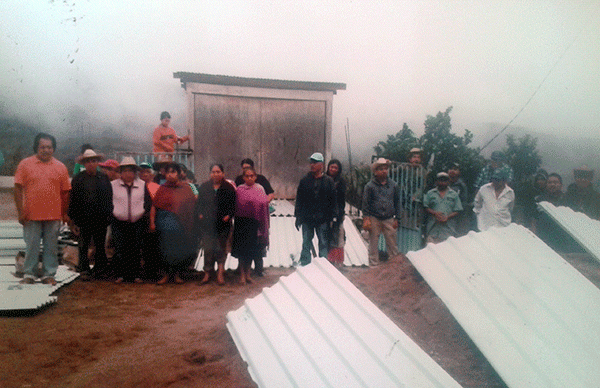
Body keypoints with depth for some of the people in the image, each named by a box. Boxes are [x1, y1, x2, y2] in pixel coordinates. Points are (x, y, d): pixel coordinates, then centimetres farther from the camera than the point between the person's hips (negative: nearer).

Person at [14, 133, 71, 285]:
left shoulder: (60, 167, 8)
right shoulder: (25, 164, 4)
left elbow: (65, 192, 10)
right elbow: (18, 189, 1)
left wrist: (65, 213, 9)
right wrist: (20, 211, -5)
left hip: (53, 215, 1)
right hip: (31, 215, -1)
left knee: (51, 246, 7)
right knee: (31, 246, 6)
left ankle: (49, 274, 17)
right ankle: (29, 274, 20)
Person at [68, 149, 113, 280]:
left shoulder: (104, 178, 9)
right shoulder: (78, 178, 5)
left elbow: (109, 197, 10)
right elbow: (73, 199, 3)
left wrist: (109, 215, 3)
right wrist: (73, 219, -1)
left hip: (101, 218, 1)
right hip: (84, 219, -1)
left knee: (100, 245, 7)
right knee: (83, 246, 5)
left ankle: (100, 270, 16)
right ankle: (84, 270, 14)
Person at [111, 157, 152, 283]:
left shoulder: (142, 185, 9)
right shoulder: (113, 185, 7)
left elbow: (148, 202, 11)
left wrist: (143, 212, -1)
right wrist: (113, 212, 1)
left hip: (138, 223, 1)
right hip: (119, 223, 0)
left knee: (136, 250, 3)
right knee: (119, 250, -2)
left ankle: (136, 275, 10)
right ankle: (120, 275, 6)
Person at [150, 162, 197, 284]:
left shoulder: (186, 188, 8)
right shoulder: (162, 189, 7)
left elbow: (193, 205, 9)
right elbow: (154, 207, 3)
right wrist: (152, 222, -5)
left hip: (182, 225, 1)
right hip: (166, 225, -1)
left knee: (182, 249, 3)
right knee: (166, 249, 0)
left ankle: (177, 274, 20)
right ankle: (166, 275, 15)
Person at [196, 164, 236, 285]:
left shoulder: (229, 188, 3)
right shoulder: (204, 187, 10)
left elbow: (233, 204, 3)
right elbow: (198, 203, 14)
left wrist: (229, 216, -10)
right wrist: (199, 215, -1)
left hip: (223, 223, -1)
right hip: (207, 223, 2)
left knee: (221, 248, 1)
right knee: (208, 248, 1)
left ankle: (220, 273, 7)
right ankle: (207, 273, 10)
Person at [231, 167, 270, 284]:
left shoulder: (260, 189, 4)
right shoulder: (239, 189, 2)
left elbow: (265, 204, 2)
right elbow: (236, 207, 2)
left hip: (255, 222, 2)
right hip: (242, 222, -1)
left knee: (251, 249, 9)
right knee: (242, 249, 0)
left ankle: (247, 273, 22)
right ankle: (242, 274, 10)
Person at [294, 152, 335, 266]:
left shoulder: (328, 181, 2)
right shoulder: (305, 180, 6)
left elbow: (332, 201, 3)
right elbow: (299, 199, 6)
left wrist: (331, 217, -1)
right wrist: (298, 216, 2)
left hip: (322, 219, -1)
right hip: (306, 219, 1)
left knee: (324, 244, 6)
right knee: (306, 244, 7)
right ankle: (304, 265, 16)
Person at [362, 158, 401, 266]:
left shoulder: (393, 185, 7)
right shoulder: (370, 186, -1)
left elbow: (397, 203, 12)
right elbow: (365, 204, 1)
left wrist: (396, 219, 8)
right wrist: (366, 219, -6)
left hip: (389, 219, 2)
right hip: (374, 219, -1)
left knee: (392, 244, 3)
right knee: (373, 245, 6)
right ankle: (374, 265, 17)